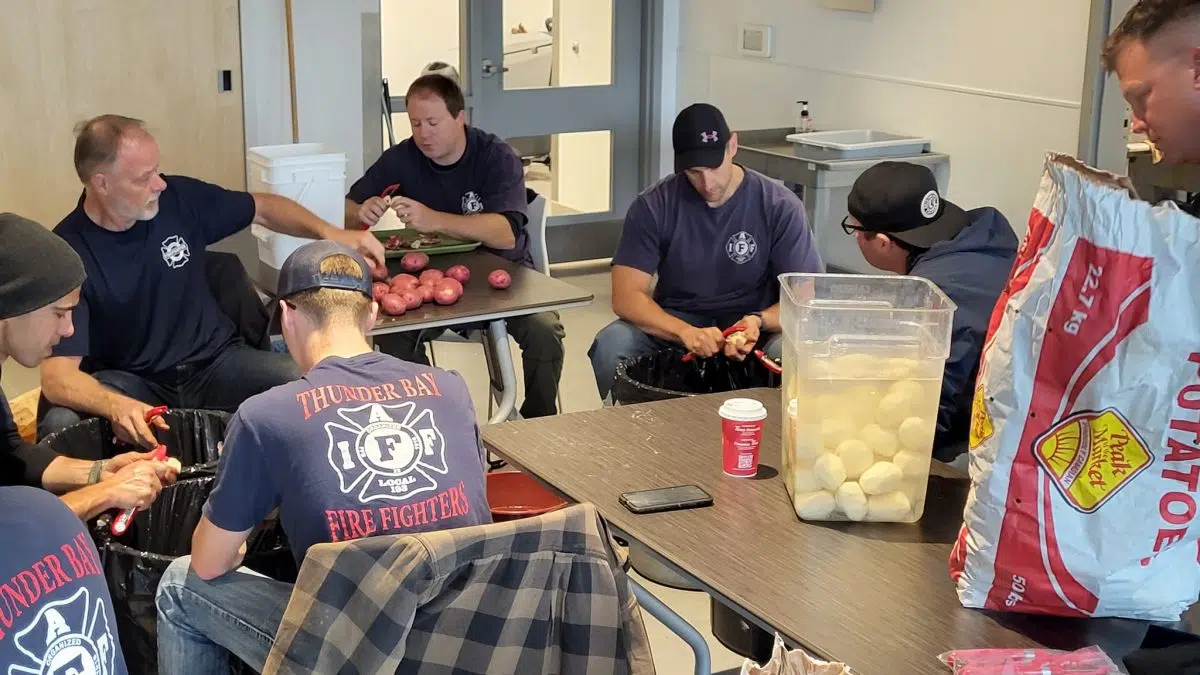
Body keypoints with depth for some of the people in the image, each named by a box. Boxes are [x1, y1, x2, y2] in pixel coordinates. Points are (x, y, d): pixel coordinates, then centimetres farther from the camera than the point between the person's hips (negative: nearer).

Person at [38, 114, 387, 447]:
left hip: (213, 361, 3)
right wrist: (116, 406, -45)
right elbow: (58, 375, -22)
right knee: (60, 423, -36)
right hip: (126, 381, -3)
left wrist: (330, 233, -6)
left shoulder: (180, 198, -5)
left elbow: (264, 208, 13)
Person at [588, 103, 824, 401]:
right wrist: (685, 332, -32)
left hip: (753, 331, -1)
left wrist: (759, 321, -30)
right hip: (671, 327, 1)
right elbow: (626, 297, -13)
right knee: (611, 345, -28)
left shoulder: (780, 206, -8)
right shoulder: (653, 206, -7)